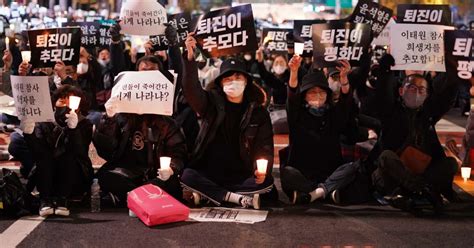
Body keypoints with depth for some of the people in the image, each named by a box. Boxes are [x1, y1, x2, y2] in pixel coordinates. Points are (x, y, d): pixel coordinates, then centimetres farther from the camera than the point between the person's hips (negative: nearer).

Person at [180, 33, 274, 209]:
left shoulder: (258, 112, 5)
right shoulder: (211, 103, 3)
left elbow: (265, 145, 1)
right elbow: (191, 89, -17)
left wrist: (263, 170, -21)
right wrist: (190, 57, -33)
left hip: (242, 177, 1)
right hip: (209, 174, -1)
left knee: (266, 182, -26)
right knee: (186, 176, -29)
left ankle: (206, 194, -19)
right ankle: (238, 198, -24)